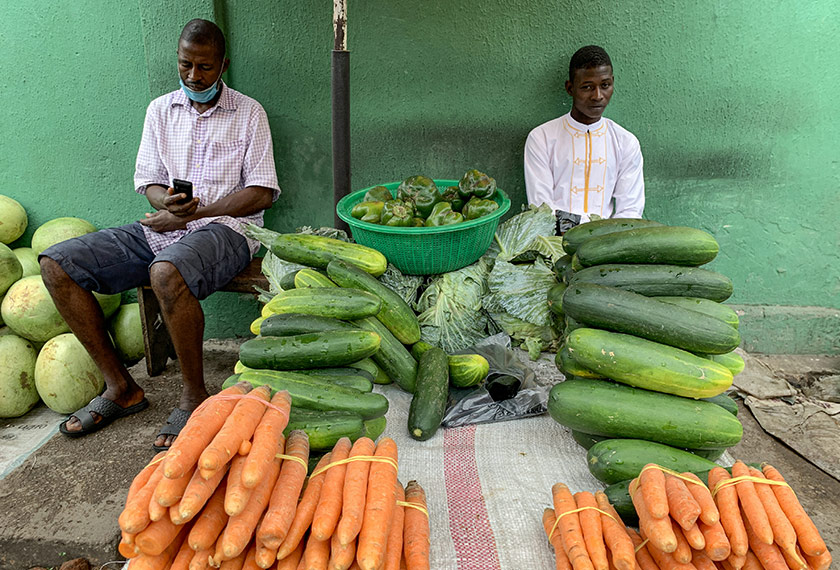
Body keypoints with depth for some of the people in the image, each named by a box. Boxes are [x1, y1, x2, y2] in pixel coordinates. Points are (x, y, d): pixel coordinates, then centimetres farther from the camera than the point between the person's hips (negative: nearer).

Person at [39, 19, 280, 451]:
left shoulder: (248, 113, 4)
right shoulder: (160, 110, 16)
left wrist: (192, 213, -13)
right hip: (161, 227, 6)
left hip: (223, 227, -5)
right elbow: (148, 180, 13)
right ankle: (120, 387, -3)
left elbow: (262, 193, -5)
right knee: (56, 264, -10)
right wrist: (166, 201, -13)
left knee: (166, 272, -39)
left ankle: (194, 396, -18)